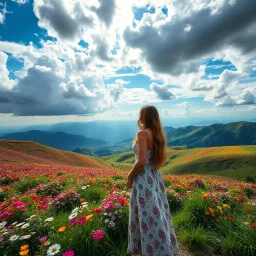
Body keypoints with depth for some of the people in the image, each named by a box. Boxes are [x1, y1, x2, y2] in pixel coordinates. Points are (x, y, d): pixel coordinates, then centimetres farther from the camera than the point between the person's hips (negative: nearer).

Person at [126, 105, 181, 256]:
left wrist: (130, 175, -10)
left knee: (148, 217, 8)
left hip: (144, 179, -8)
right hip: (156, 177, 9)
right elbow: (162, 158, 14)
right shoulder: (159, 134, 6)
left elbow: (141, 162, -24)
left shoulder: (142, 133, -19)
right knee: (157, 214, 23)